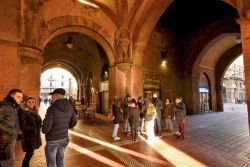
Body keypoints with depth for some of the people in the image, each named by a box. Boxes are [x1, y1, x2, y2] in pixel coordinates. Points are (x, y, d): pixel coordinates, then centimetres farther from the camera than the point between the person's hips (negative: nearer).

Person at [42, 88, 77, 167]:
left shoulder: (52, 108, -23)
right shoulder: (69, 107, -5)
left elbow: (46, 128, -24)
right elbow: (74, 122, 3)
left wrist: (44, 130, -1)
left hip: (52, 140, -5)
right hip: (64, 138, 6)